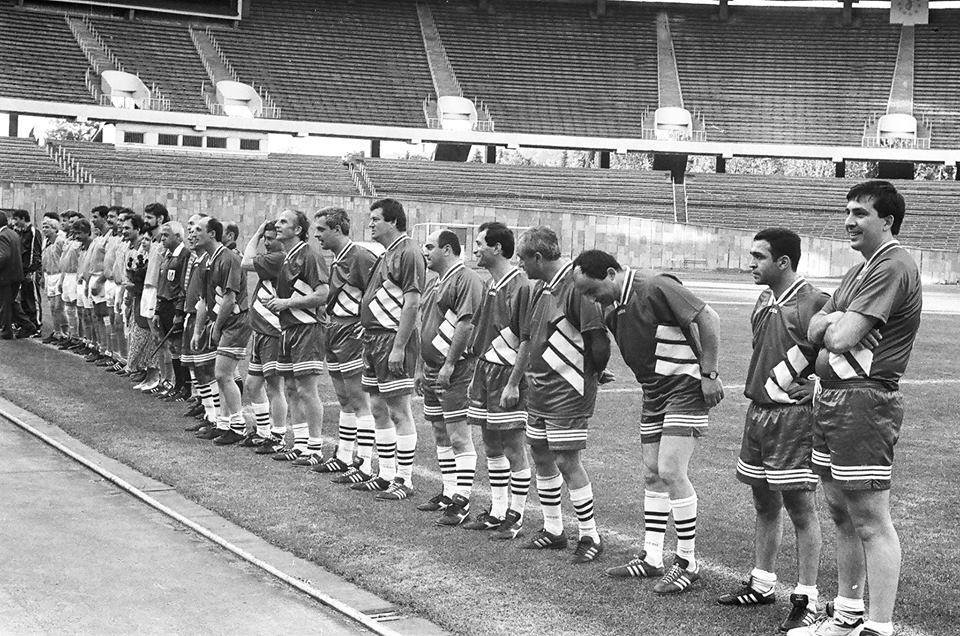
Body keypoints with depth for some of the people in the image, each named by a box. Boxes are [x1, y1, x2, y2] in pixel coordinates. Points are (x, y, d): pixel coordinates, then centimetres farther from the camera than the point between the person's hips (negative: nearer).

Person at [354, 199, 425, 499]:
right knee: (379, 409, 14)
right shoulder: (387, 255, 17)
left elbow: (411, 304, -19)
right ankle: (386, 475, 21)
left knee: (399, 412, -5)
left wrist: (398, 347, -22)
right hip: (373, 337, 10)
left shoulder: (407, 254, -13)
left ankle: (404, 479, 0)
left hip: (393, 338, -10)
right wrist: (369, 339, 17)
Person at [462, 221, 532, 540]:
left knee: (514, 449, -2)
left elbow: (527, 340, -19)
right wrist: (477, 376, 18)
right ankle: (497, 511, 24)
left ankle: (515, 517, 5)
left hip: (508, 374, -9)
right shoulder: (490, 284, 13)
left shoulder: (520, 285, -15)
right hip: (486, 370, 9)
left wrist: (513, 383, -21)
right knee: (491, 448, 14)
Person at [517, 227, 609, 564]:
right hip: (539, 389, 9)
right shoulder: (541, 289, 11)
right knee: (541, 457, 14)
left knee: (567, 462, -7)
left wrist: (592, 372, -6)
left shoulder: (575, 287, -19)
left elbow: (598, 340, -21)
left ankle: (590, 537, 5)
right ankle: (553, 530, 27)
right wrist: (515, 384, 19)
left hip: (567, 391, -9)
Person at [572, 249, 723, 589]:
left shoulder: (657, 288, -18)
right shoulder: (614, 312, 8)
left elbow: (708, 318, -19)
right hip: (653, 394, 9)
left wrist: (709, 374, -18)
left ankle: (688, 563, -5)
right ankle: (651, 557, 18)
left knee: (671, 471, -14)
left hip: (686, 387, -9)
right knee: (652, 475, 10)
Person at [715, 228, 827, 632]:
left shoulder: (813, 303, -14)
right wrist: (762, 387, 13)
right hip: (758, 412, 8)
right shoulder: (764, 302, 11)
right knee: (765, 505, 17)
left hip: (794, 414, -8)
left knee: (800, 508, -3)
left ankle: (806, 599, 3)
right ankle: (762, 584, 28)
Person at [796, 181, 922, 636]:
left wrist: (834, 325, 1)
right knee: (841, 515, 17)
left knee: (871, 521, -8)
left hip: (864, 400, -10)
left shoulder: (893, 267, -13)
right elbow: (815, 329, 13)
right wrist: (833, 323, -9)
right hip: (831, 396, 10)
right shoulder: (860, 270, 19)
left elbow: (841, 338, -20)